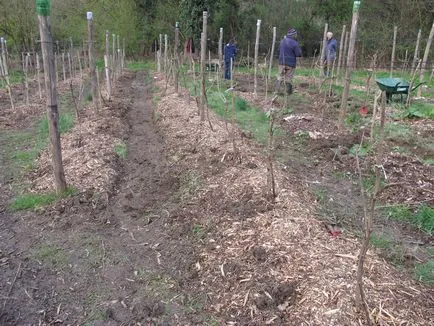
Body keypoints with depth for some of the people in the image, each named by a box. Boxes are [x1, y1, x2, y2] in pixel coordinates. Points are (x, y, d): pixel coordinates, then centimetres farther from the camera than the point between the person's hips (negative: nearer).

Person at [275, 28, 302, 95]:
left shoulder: (282, 41, 6)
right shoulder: (294, 43, -14)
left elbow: (279, 51, 17)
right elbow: (298, 54, -11)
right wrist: (299, 48, 6)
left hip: (282, 62, 4)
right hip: (290, 64, -4)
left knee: (280, 77, 11)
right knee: (288, 79, 5)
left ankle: (276, 91, 3)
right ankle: (289, 93, 16)